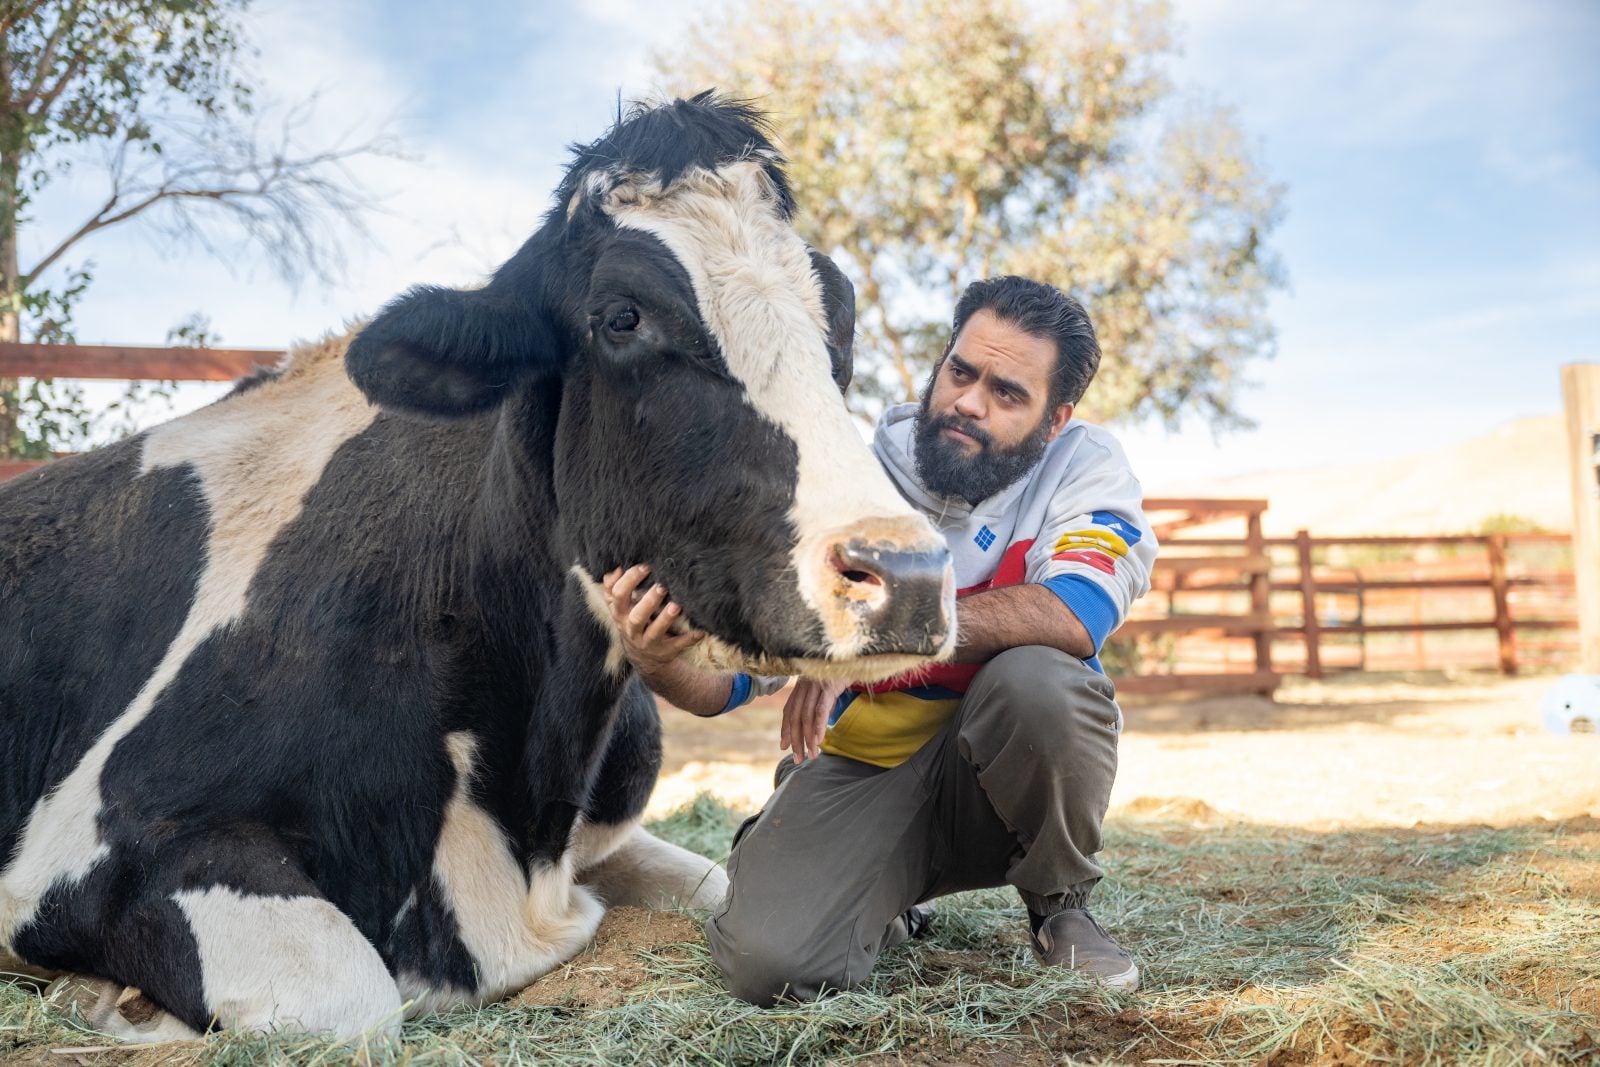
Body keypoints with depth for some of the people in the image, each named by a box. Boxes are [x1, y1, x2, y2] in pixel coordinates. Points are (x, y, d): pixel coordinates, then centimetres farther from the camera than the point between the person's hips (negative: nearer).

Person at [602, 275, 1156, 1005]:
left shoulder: (1085, 466, -9)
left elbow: (1076, 614, -30)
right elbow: (723, 679, -8)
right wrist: (658, 663, -33)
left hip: (1004, 777, 0)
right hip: (859, 767, 1)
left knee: (1037, 678, -33)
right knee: (769, 961, -25)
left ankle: (1060, 905, -3)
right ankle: (885, 906, 13)